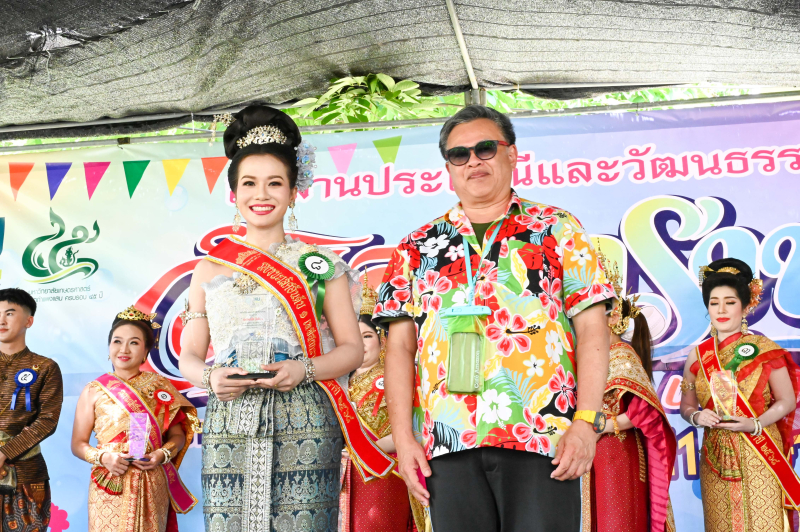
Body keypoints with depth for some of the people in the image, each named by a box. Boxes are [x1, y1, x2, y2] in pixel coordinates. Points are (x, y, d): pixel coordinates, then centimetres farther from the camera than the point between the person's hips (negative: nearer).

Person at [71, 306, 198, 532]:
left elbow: (178, 434, 10)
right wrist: (102, 457, -11)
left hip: (152, 488, 1)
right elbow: (78, 443, 7)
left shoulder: (161, 387, 7)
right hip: (110, 489, -1)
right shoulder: (94, 391, 5)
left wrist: (163, 454, -9)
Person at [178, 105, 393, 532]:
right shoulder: (210, 269, 13)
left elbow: (352, 349, 6)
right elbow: (189, 355, 15)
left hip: (302, 422, -2)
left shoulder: (320, 264, 8)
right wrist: (209, 378, -7)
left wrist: (304, 369, -11)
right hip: (228, 427, 2)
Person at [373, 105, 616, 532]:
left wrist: (586, 421, -9)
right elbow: (400, 347, 10)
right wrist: (403, 437, 0)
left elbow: (591, 330, 2)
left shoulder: (558, 229, 9)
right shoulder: (418, 248, 15)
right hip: (448, 441, 2)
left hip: (543, 435, -2)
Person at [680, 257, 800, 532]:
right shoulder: (698, 355, 5)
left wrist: (755, 424, -16)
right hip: (717, 458, 3)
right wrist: (697, 417, -11)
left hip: (760, 456, -3)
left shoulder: (764, 349, -4)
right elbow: (686, 406, 11)